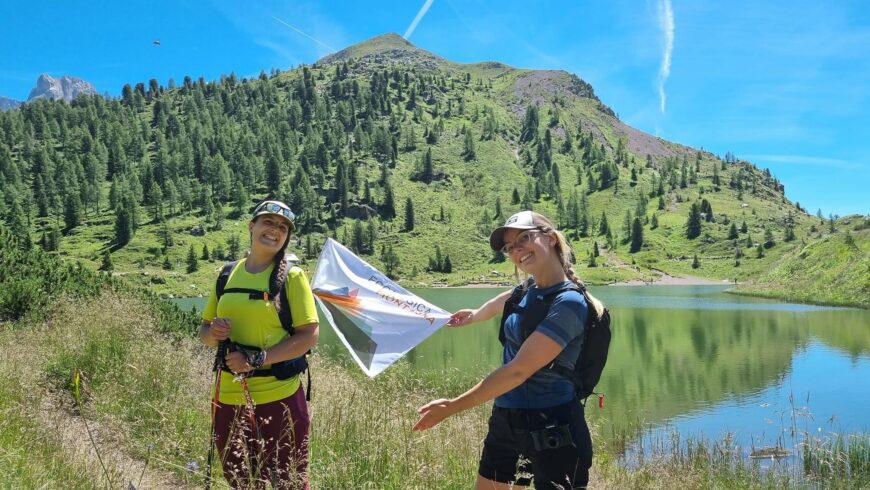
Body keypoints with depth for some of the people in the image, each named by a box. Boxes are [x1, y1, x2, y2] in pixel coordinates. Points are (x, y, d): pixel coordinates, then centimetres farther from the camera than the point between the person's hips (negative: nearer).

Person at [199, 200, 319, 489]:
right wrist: (213, 333, -9)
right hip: (229, 399, 5)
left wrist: (256, 359, -21)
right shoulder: (228, 274, 7)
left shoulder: (291, 277, -7)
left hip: (278, 398, -4)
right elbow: (204, 330, 14)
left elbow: (309, 336, -13)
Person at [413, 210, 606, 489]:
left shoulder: (569, 303, -20)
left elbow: (518, 370, -25)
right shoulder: (528, 289, 4)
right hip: (506, 420, 8)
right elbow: (502, 302, 29)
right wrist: (474, 315, 48)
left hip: (553, 429, -8)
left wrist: (452, 407, -22)